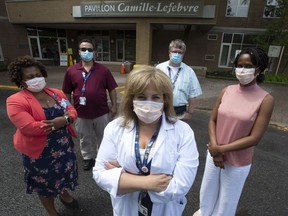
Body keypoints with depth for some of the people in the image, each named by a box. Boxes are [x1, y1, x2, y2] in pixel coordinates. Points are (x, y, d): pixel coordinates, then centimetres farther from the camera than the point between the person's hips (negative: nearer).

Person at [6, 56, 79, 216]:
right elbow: (29, 127, -28)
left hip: (65, 146, 5)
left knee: (64, 173, 26)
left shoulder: (56, 93, 1)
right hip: (40, 152, -5)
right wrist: (59, 122, -23)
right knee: (45, 184, 17)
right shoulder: (16, 101, -18)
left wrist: (65, 119, -24)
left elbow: (72, 111, -1)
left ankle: (64, 194, 57)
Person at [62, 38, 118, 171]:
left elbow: (111, 89, 1)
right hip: (82, 113, 1)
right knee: (85, 139, 18)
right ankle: (88, 158, 41)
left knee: (103, 137, 17)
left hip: (101, 112, 0)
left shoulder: (103, 70, -3)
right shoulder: (71, 71, -2)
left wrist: (114, 105, -1)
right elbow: (67, 93, 4)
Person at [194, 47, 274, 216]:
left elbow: (254, 138, -16)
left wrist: (221, 149, -16)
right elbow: (213, 121, -1)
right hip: (214, 154, 4)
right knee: (208, 190, 25)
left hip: (238, 162, -3)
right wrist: (215, 148, -13)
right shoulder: (226, 91, -5)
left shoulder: (266, 100, -15)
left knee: (227, 200, 20)